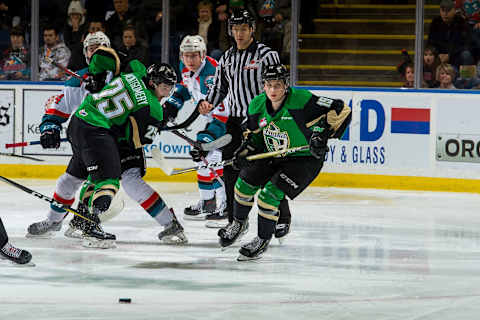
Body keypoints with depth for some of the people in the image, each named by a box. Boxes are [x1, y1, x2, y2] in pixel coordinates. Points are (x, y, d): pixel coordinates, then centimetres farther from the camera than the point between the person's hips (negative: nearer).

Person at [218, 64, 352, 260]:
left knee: (270, 193, -20)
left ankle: (263, 240, -3)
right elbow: (254, 134, 14)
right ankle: (239, 223, 27)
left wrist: (321, 135, -33)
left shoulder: (301, 101, -25)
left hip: (304, 159, -7)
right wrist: (244, 151, -3)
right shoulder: (258, 106, -5)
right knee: (246, 181, -1)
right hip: (273, 157, 7)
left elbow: (340, 111, -26)